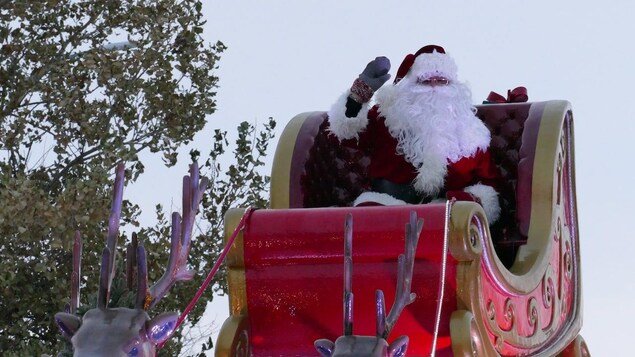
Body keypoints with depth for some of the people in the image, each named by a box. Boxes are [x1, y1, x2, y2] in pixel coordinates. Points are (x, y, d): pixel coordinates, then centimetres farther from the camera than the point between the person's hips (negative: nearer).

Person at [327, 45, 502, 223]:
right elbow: (344, 129, 6)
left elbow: (488, 180, 20)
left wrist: (475, 200, -3)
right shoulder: (388, 115, 14)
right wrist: (362, 89, -7)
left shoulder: (466, 127, 19)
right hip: (385, 203, -1)